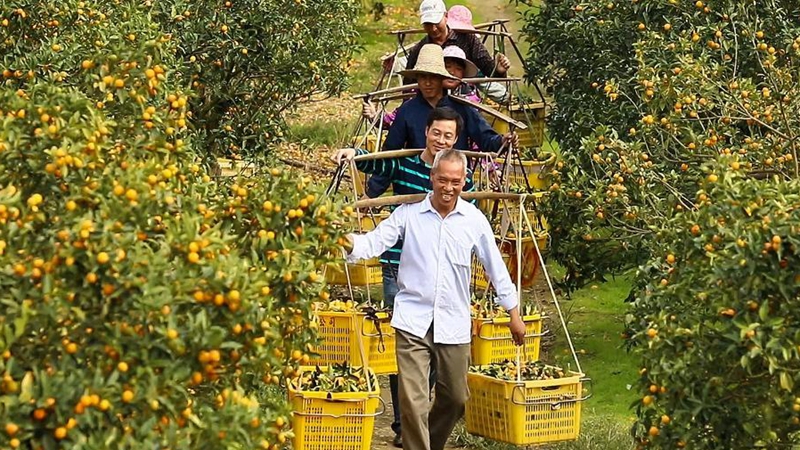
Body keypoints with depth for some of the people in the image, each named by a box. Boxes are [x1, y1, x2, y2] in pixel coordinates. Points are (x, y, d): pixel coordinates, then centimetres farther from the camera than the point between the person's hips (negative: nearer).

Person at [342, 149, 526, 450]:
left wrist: (513, 312, 13)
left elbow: (495, 266, 11)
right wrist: (351, 244, -30)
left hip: (454, 323, 3)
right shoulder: (409, 214, 0)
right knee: (413, 401, -11)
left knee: (455, 398, 14)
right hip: (413, 321, -2)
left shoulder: (474, 219, 4)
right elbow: (376, 241, -8)